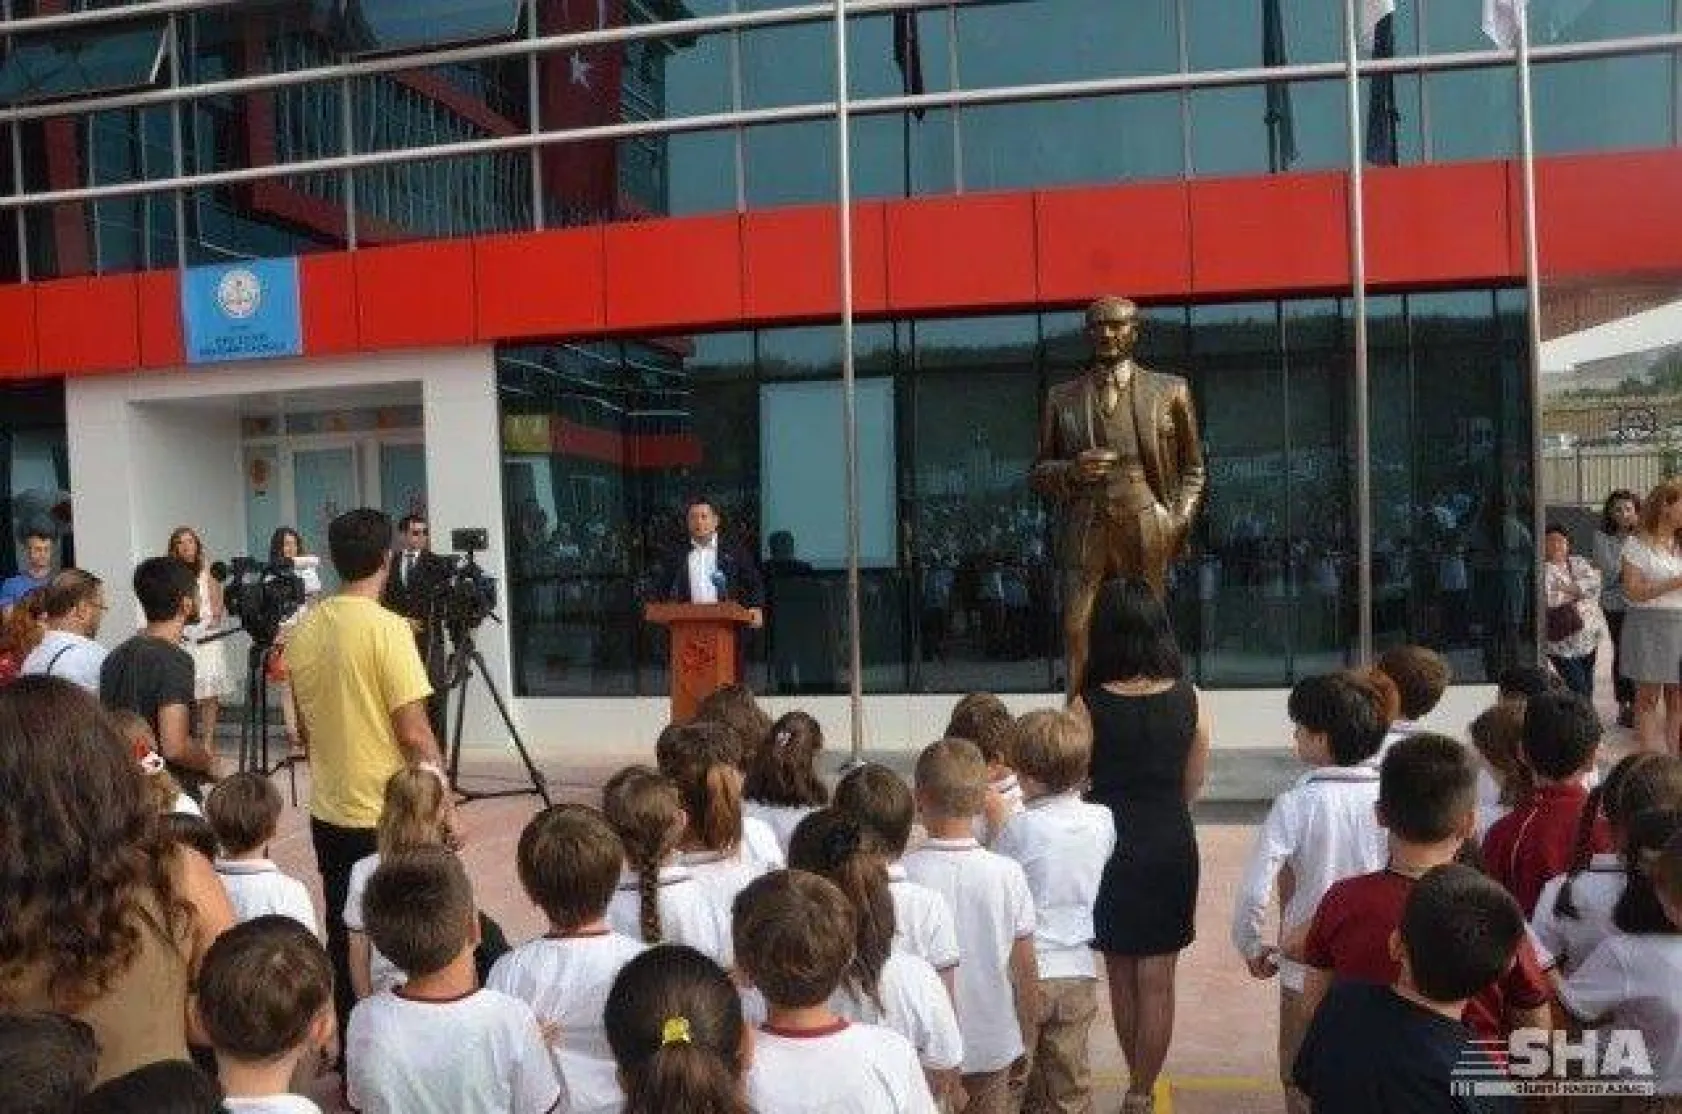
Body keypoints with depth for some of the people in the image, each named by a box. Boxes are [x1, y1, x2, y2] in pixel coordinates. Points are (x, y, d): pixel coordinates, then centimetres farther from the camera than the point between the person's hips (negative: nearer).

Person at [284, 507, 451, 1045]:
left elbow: (305, 722, 14)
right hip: (389, 817, -6)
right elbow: (414, 732, -18)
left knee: (343, 937, 15)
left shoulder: (303, 629, 3)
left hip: (328, 813, 6)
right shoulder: (387, 628, -16)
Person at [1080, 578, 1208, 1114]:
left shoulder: (1089, 705, -15)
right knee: (1156, 980, 10)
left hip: (1108, 844, -1)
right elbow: (1192, 786, 2)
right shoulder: (1188, 699, -8)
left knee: (1120, 974, 17)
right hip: (1171, 845, 1)